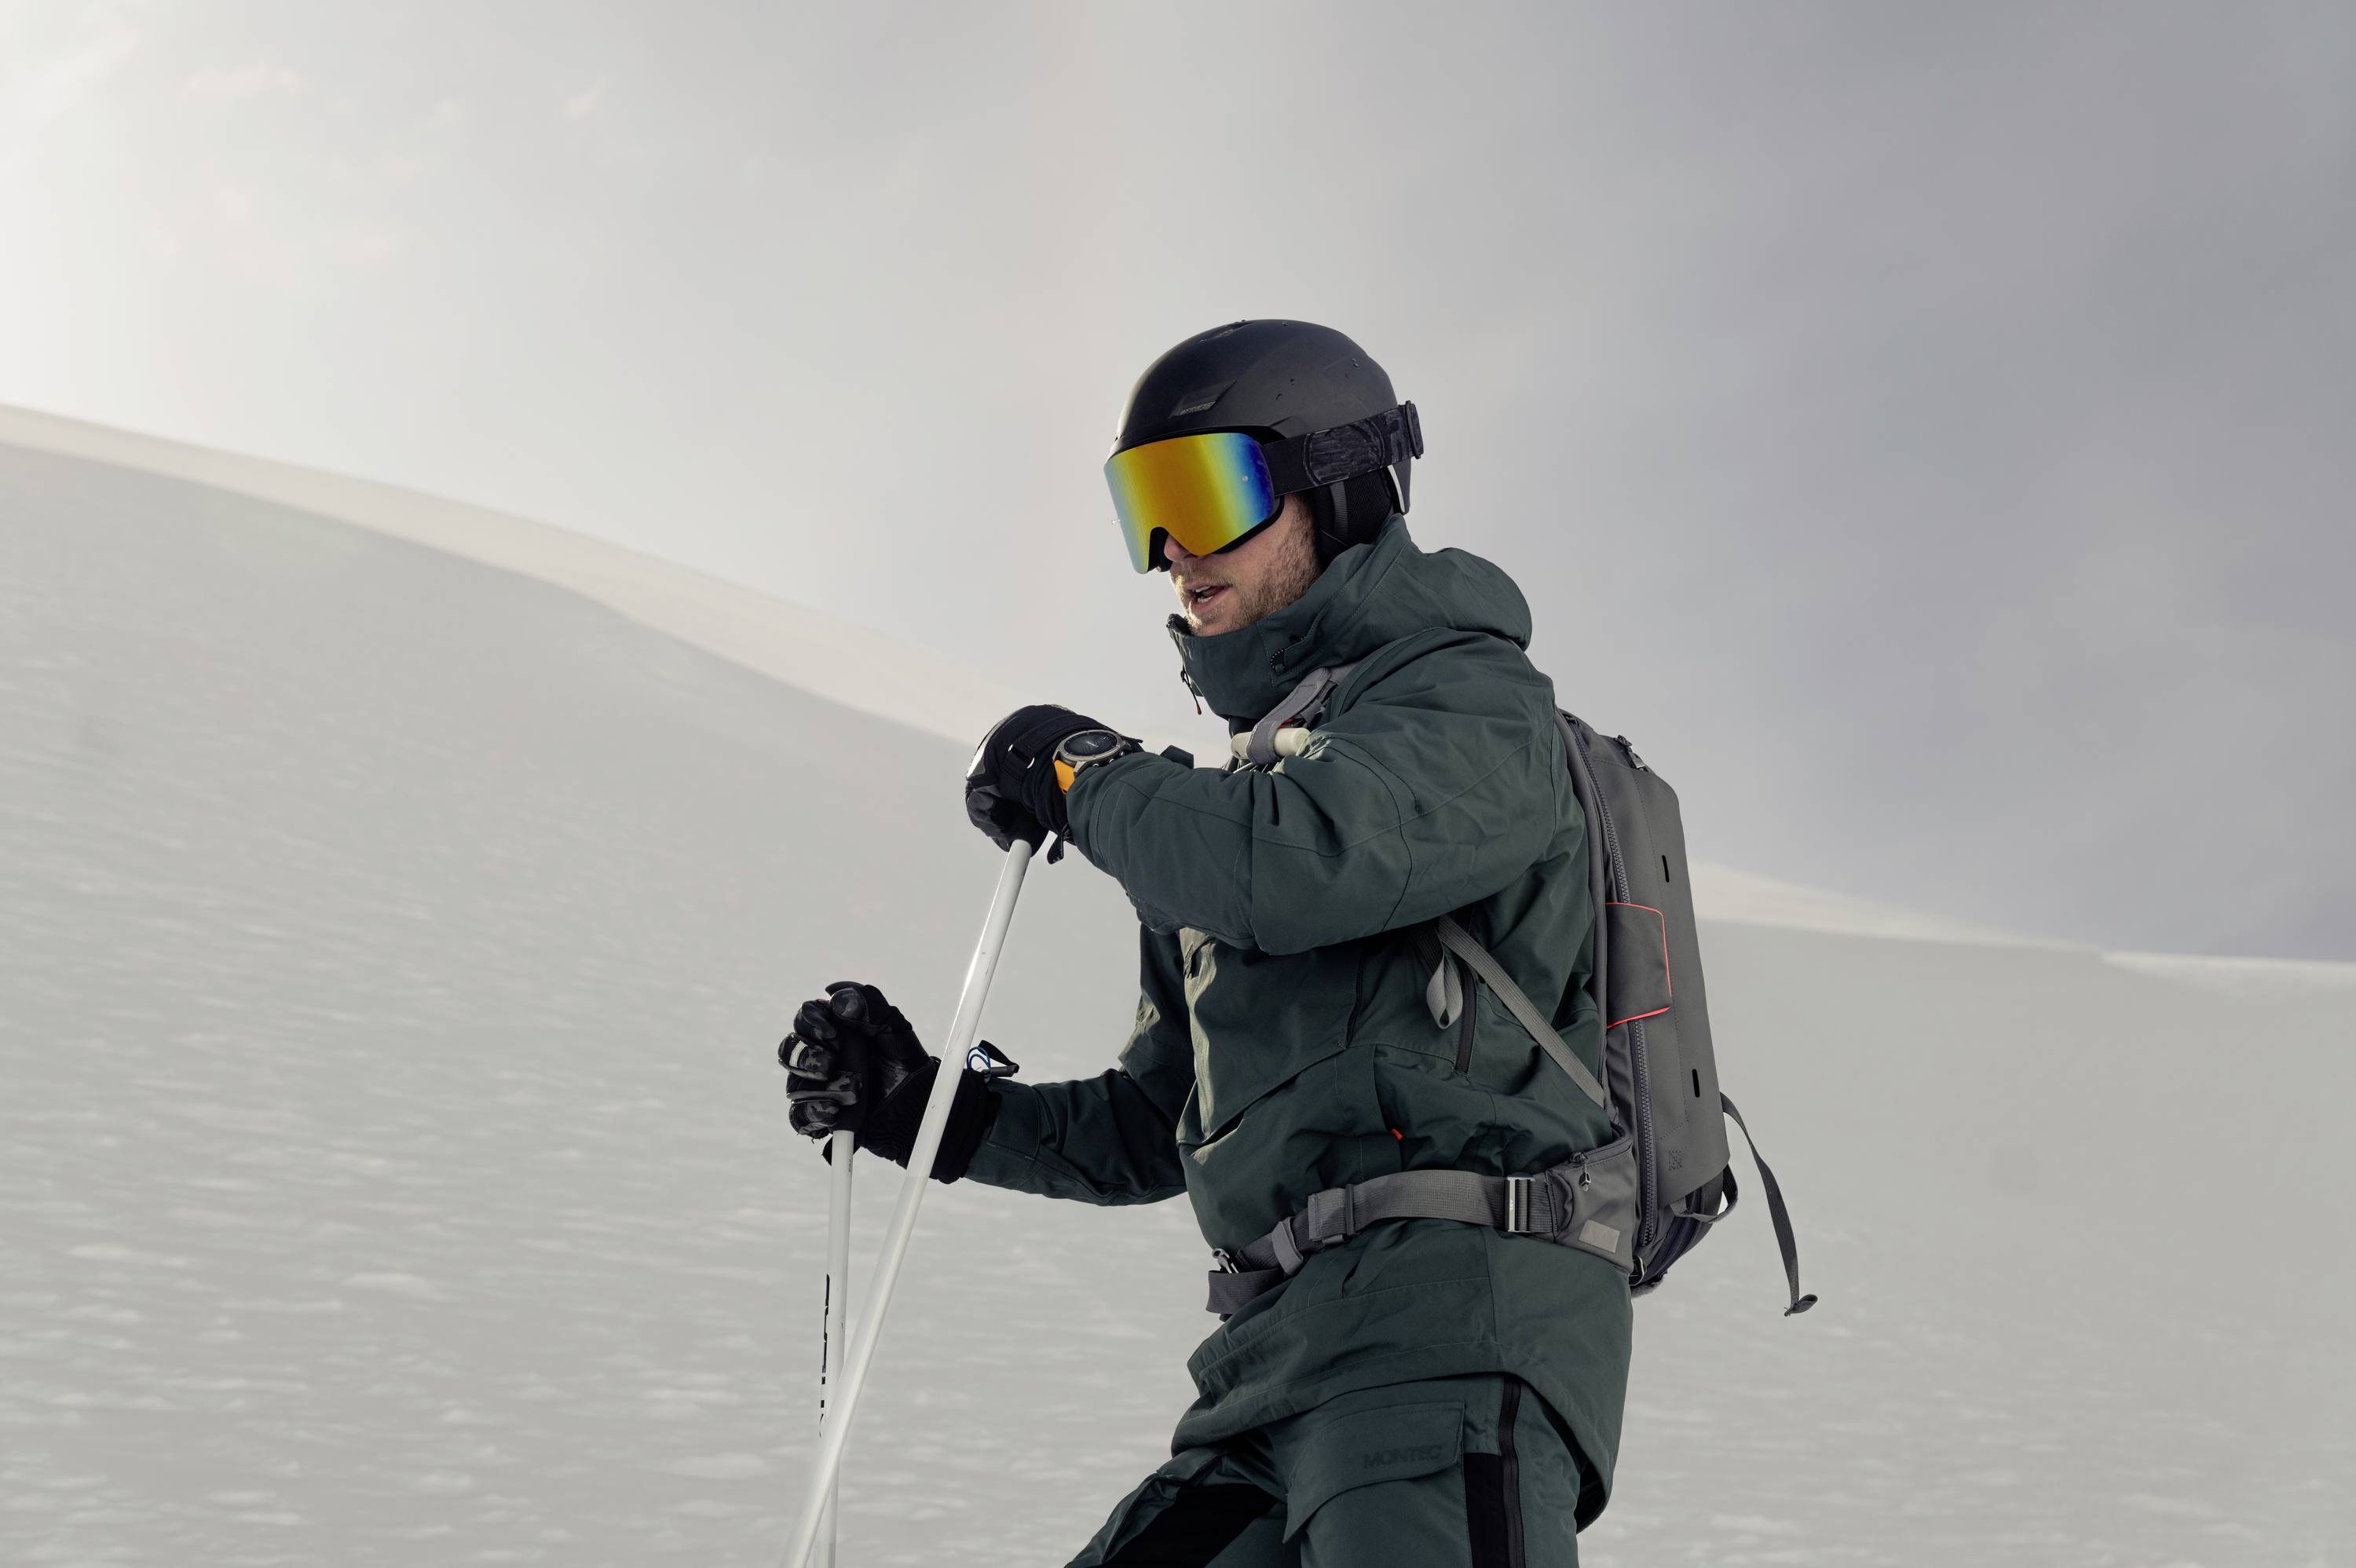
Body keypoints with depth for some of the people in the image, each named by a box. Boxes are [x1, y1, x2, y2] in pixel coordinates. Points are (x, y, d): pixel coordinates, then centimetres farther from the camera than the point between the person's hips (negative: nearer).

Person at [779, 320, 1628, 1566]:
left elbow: (1302, 866, -21)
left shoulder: (1469, 703, 2)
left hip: (1451, 1333, -9)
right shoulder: (1245, 789, 26)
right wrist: (923, 1105, 18)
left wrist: (1085, 779, -3)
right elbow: (1153, 1135, 31)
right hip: (1281, 1368, 9)